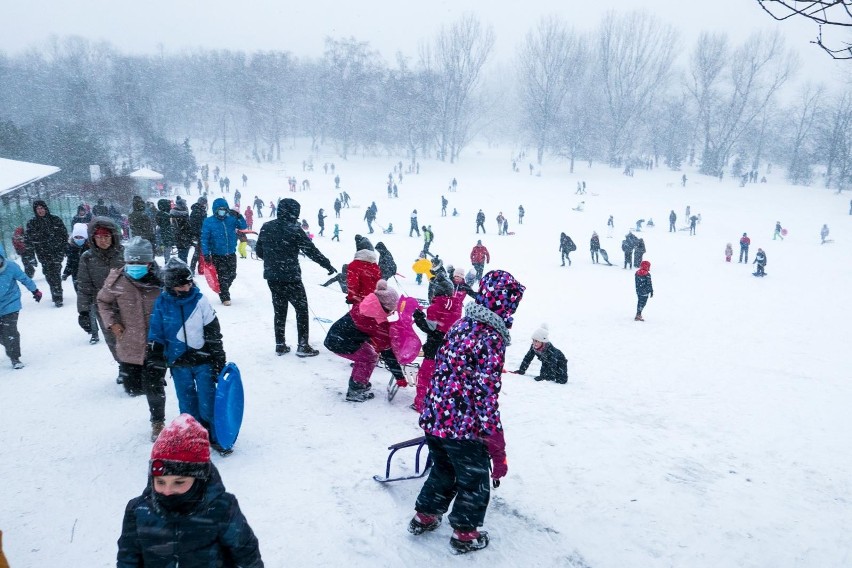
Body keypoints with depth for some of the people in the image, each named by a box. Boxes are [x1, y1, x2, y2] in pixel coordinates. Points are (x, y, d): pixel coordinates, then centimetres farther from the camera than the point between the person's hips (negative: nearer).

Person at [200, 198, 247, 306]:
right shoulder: (208, 222, -8)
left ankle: (224, 291, 38)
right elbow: (204, 239, -9)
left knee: (232, 275, 13)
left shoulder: (231, 219, -1)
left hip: (231, 254, 3)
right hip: (217, 255, -3)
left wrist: (238, 217, -22)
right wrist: (206, 254, -15)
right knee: (223, 276, -1)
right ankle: (225, 297, 13)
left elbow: (243, 226, -5)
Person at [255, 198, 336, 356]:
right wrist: (328, 265, -3)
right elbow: (311, 250, -12)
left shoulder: (266, 228, 4)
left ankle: (280, 344, 20)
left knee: (279, 310, 16)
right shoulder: (294, 229, -14)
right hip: (290, 277, -6)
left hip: (271, 277, 6)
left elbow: (258, 251, 13)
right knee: (302, 309, 6)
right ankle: (302, 346, 6)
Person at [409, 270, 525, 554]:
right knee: (475, 482, 18)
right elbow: (487, 398, -23)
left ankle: (424, 517, 45)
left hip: (433, 419, 7)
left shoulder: (460, 325, 2)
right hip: (464, 428, -7)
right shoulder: (492, 339, -22)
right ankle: (465, 534, 34)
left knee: (442, 470, 30)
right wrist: (498, 452, -16)